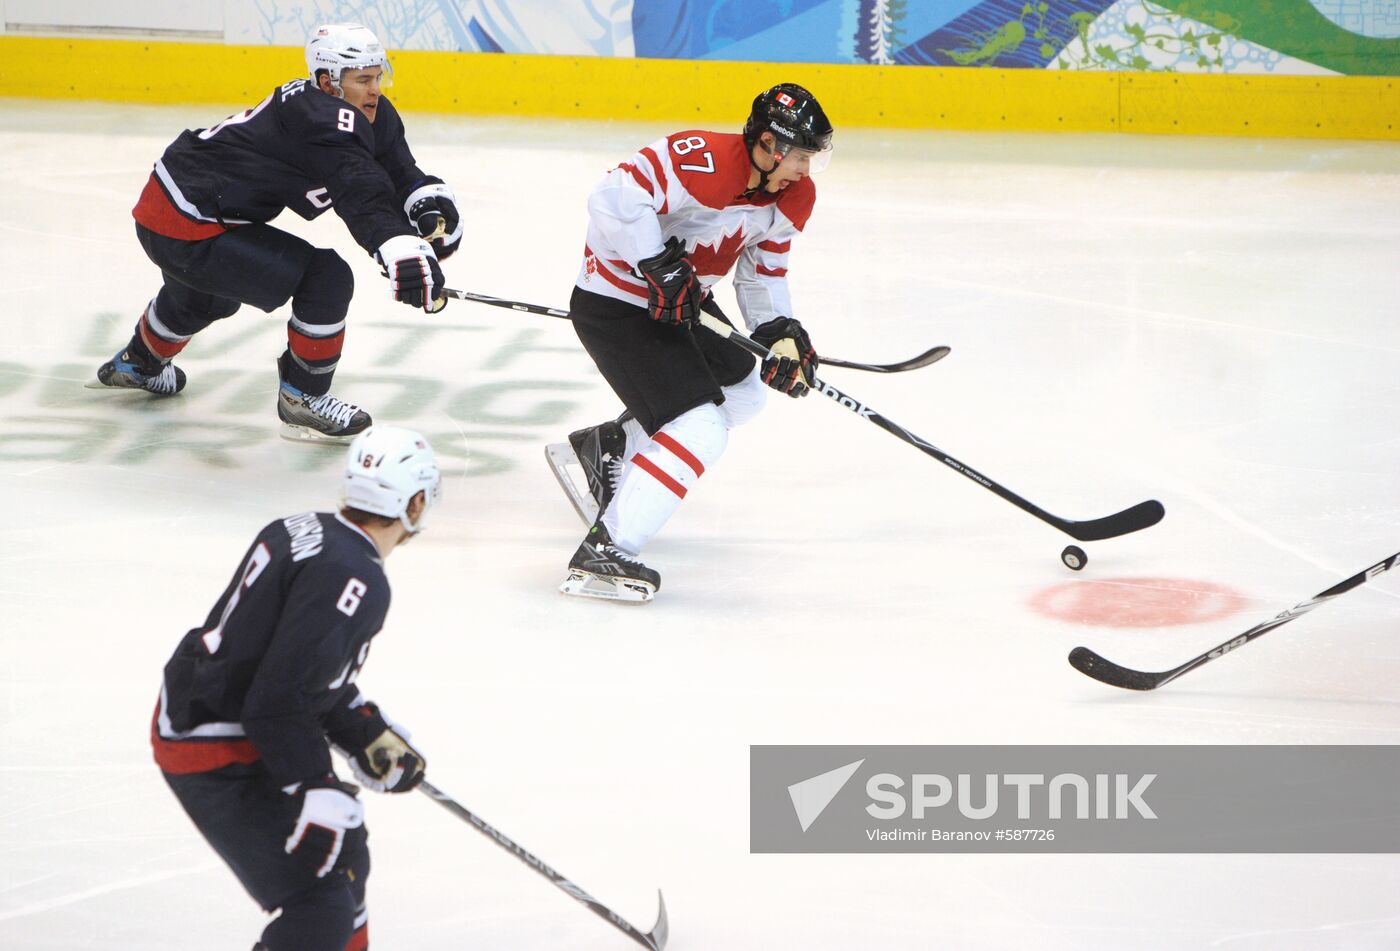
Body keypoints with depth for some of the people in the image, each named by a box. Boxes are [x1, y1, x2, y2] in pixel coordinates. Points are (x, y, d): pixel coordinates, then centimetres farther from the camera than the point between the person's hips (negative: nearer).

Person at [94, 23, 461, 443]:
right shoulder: (325, 120, -26)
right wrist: (403, 253, -55)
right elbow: (362, 195, -41)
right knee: (327, 278, -17)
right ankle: (302, 399, 0)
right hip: (187, 232, -11)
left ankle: (138, 362, 70)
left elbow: (401, 173, 0)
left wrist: (434, 204, -21)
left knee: (210, 295, 42)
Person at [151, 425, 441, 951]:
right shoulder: (352, 580, -24)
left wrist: (370, 735, 19)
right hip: (219, 762, -10)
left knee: (342, 848, 26)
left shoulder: (304, 532, 6)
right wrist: (317, 793, -25)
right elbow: (277, 703, -29)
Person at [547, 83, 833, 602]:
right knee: (699, 432, -18)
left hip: (676, 303, 10)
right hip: (613, 305, -10)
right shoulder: (702, 161, -29)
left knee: (742, 393, 26)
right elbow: (616, 199, -35)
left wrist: (782, 335, -4)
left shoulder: (793, 195, 0)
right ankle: (601, 555, -17)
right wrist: (662, 268, -33)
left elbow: (763, 270, 11)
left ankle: (602, 447, 34)